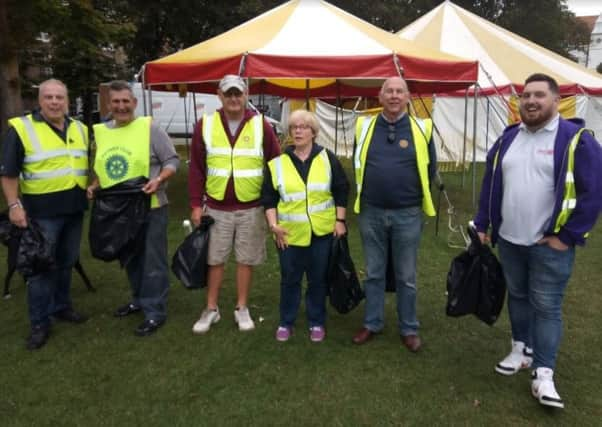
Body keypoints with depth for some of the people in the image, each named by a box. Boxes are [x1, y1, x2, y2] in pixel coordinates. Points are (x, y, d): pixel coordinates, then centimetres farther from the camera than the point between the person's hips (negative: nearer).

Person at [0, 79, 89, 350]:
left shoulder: (80, 129, 10)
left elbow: (91, 164, 21)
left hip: (74, 209, 5)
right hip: (42, 211, -5)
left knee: (66, 262, 16)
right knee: (41, 266, 0)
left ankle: (61, 306, 32)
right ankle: (40, 324, 10)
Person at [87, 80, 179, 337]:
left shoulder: (149, 128, -8)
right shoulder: (101, 132, 9)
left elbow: (172, 160, -8)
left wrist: (159, 180, -25)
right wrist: (95, 186, 2)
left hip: (150, 208, -6)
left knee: (152, 262, 2)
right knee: (130, 259, 20)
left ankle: (155, 312, 12)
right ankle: (139, 299, 38)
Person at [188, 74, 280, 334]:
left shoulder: (261, 125, -2)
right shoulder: (205, 125, 0)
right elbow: (196, 168, 2)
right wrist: (196, 204, -2)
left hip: (251, 209, 0)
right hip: (216, 208, 1)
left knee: (246, 260, 9)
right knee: (214, 260, 10)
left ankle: (242, 309, 25)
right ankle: (211, 309, 25)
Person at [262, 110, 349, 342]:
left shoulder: (327, 158, 1)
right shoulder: (278, 163, 1)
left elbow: (341, 191, 4)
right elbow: (269, 197, 3)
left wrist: (340, 221, -2)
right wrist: (273, 224, -6)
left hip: (322, 232, 0)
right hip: (290, 234, 0)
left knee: (318, 279, 10)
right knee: (289, 279, 11)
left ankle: (316, 323, 27)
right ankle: (286, 322, 27)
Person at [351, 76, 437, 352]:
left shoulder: (421, 129, -3)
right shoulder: (364, 126, 1)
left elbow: (430, 169, 6)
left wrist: (414, 196, 9)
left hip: (407, 214, -1)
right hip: (371, 213, 2)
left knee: (406, 276, 10)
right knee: (373, 273, 13)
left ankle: (408, 329, 24)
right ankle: (372, 324, 27)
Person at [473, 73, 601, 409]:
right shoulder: (508, 139, 7)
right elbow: (491, 184, 12)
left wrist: (567, 236, -13)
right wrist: (482, 225, 10)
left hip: (550, 245, -5)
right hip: (509, 240, 6)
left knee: (547, 306, 0)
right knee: (517, 297, 17)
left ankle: (543, 374, 10)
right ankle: (523, 350, 34)